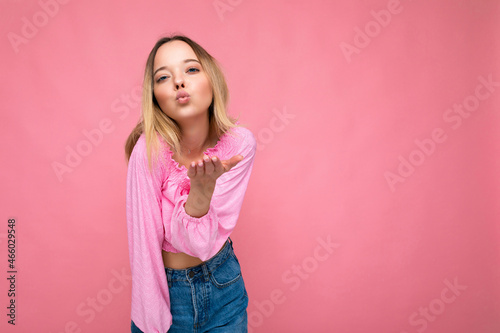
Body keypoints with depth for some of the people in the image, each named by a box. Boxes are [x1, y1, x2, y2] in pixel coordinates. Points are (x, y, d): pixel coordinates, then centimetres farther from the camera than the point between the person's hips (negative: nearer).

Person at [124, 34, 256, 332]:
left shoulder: (240, 142, -17)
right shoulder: (150, 150, -24)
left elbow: (204, 242, -20)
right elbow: (147, 241, -16)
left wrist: (203, 186, -35)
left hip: (224, 285, 2)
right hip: (166, 290, -2)